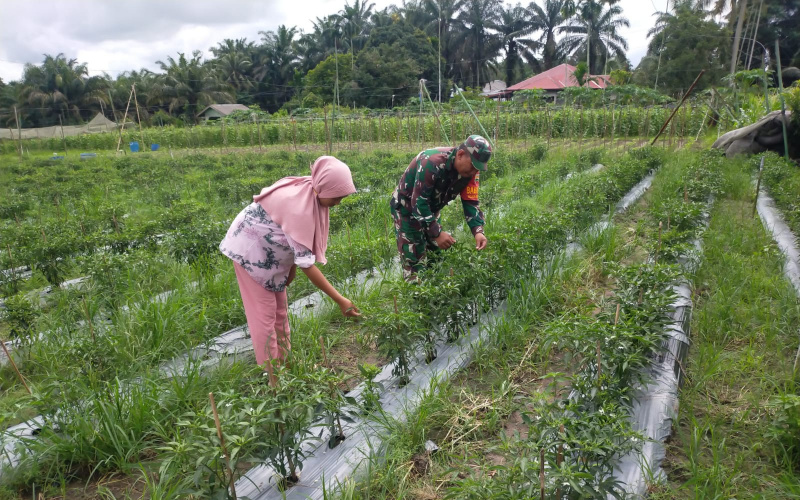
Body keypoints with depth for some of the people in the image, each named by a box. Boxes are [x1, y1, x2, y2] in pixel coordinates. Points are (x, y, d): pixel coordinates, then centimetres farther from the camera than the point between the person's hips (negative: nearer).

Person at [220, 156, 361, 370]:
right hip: (251, 248, -9)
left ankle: (283, 362, 26)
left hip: (269, 249, 9)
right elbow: (306, 264, -35)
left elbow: (299, 242, 2)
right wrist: (340, 300, -34)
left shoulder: (309, 192, -12)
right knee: (264, 313, -3)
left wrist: (291, 267, 2)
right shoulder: (299, 206, -37)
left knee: (280, 310, 13)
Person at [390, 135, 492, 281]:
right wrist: (437, 234, -34)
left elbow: (471, 202, -10)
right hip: (406, 207, -7)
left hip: (430, 209, 7)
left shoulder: (471, 170, -13)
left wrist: (478, 231, -26)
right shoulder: (432, 163, -35)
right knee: (414, 260, -9)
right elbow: (418, 203, -33)